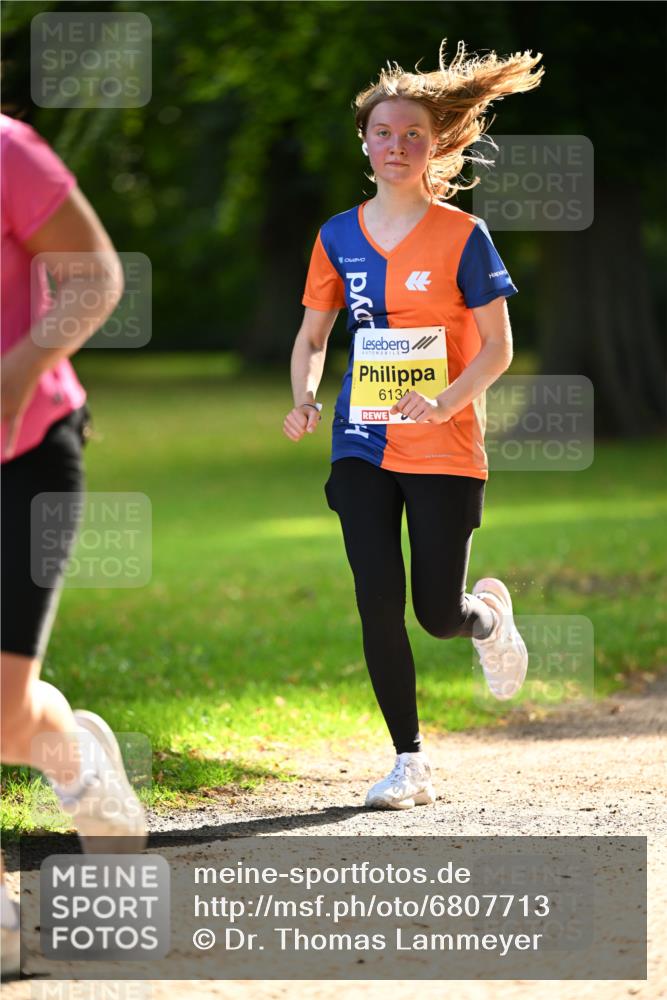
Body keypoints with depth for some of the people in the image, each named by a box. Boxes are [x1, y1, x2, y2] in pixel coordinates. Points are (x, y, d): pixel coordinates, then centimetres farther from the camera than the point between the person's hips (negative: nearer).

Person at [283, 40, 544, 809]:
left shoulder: (462, 236, -6)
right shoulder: (339, 238, 5)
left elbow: (497, 347, -5)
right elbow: (311, 337, 13)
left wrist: (445, 401, -22)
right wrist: (304, 399, -7)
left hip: (445, 450, -3)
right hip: (364, 446, 3)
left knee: (439, 614, -4)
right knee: (379, 607, -6)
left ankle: (490, 616, 35)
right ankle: (409, 765, 6)